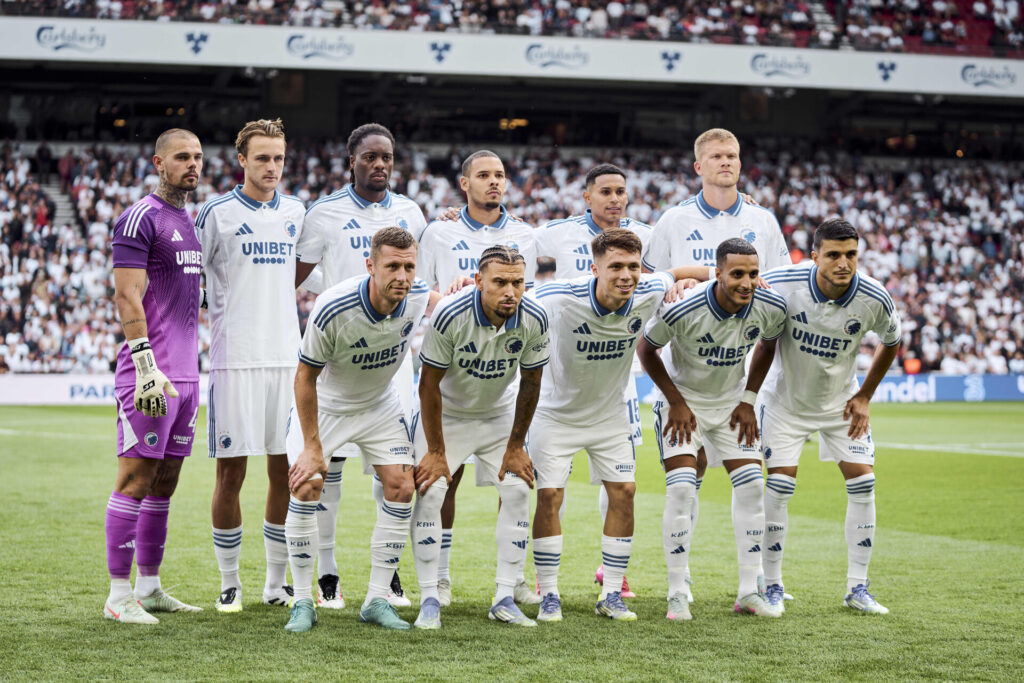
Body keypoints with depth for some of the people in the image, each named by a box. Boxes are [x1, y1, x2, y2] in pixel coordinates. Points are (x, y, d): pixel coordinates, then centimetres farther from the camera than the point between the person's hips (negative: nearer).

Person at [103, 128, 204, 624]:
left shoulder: (192, 221, 18)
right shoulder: (141, 218, -9)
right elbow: (127, 298, -15)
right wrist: (147, 367, -22)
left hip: (185, 373, 9)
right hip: (150, 372, -9)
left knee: (165, 480, 11)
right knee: (137, 477, -7)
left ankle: (149, 587, 18)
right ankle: (119, 593, -3)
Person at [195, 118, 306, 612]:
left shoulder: (295, 211, 11)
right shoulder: (217, 213, -3)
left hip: (287, 357, 4)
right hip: (235, 360, -4)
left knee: (286, 470, 4)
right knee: (231, 470, -2)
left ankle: (276, 582, 14)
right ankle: (229, 583, 9)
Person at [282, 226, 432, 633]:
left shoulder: (418, 298, -22)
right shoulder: (332, 309, -35)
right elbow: (305, 376, -21)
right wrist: (312, 447, -20)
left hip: (380, 405, 4)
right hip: (324, 404, -4)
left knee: (401, 488, -7)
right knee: (305, 488, -15)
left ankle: (377, 600, 2)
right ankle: (303, 602, -2)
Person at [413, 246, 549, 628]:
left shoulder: (534, 319, -22)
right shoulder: (450, 314, -31)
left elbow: (530, 382, -7)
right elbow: (429, 384, -20)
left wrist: (516, 446, -3)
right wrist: (436, 451, -17)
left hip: (500, 413, 3)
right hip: (447, 412, -3)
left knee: (517, 491, -7)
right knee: (430, 492, -15)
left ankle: (505, 599, 1)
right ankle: (429, 599, -5)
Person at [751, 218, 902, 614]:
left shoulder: (874, 299, -22)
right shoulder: (781, 284, -28)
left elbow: (891, 343, 1)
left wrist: (864, 396, -1)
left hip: (841, 401, 2)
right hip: (786, 399, -2)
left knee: (862, 481, -6)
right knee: (779, 485, -11)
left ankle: (857, 588, 5)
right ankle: (772, 586, 3)